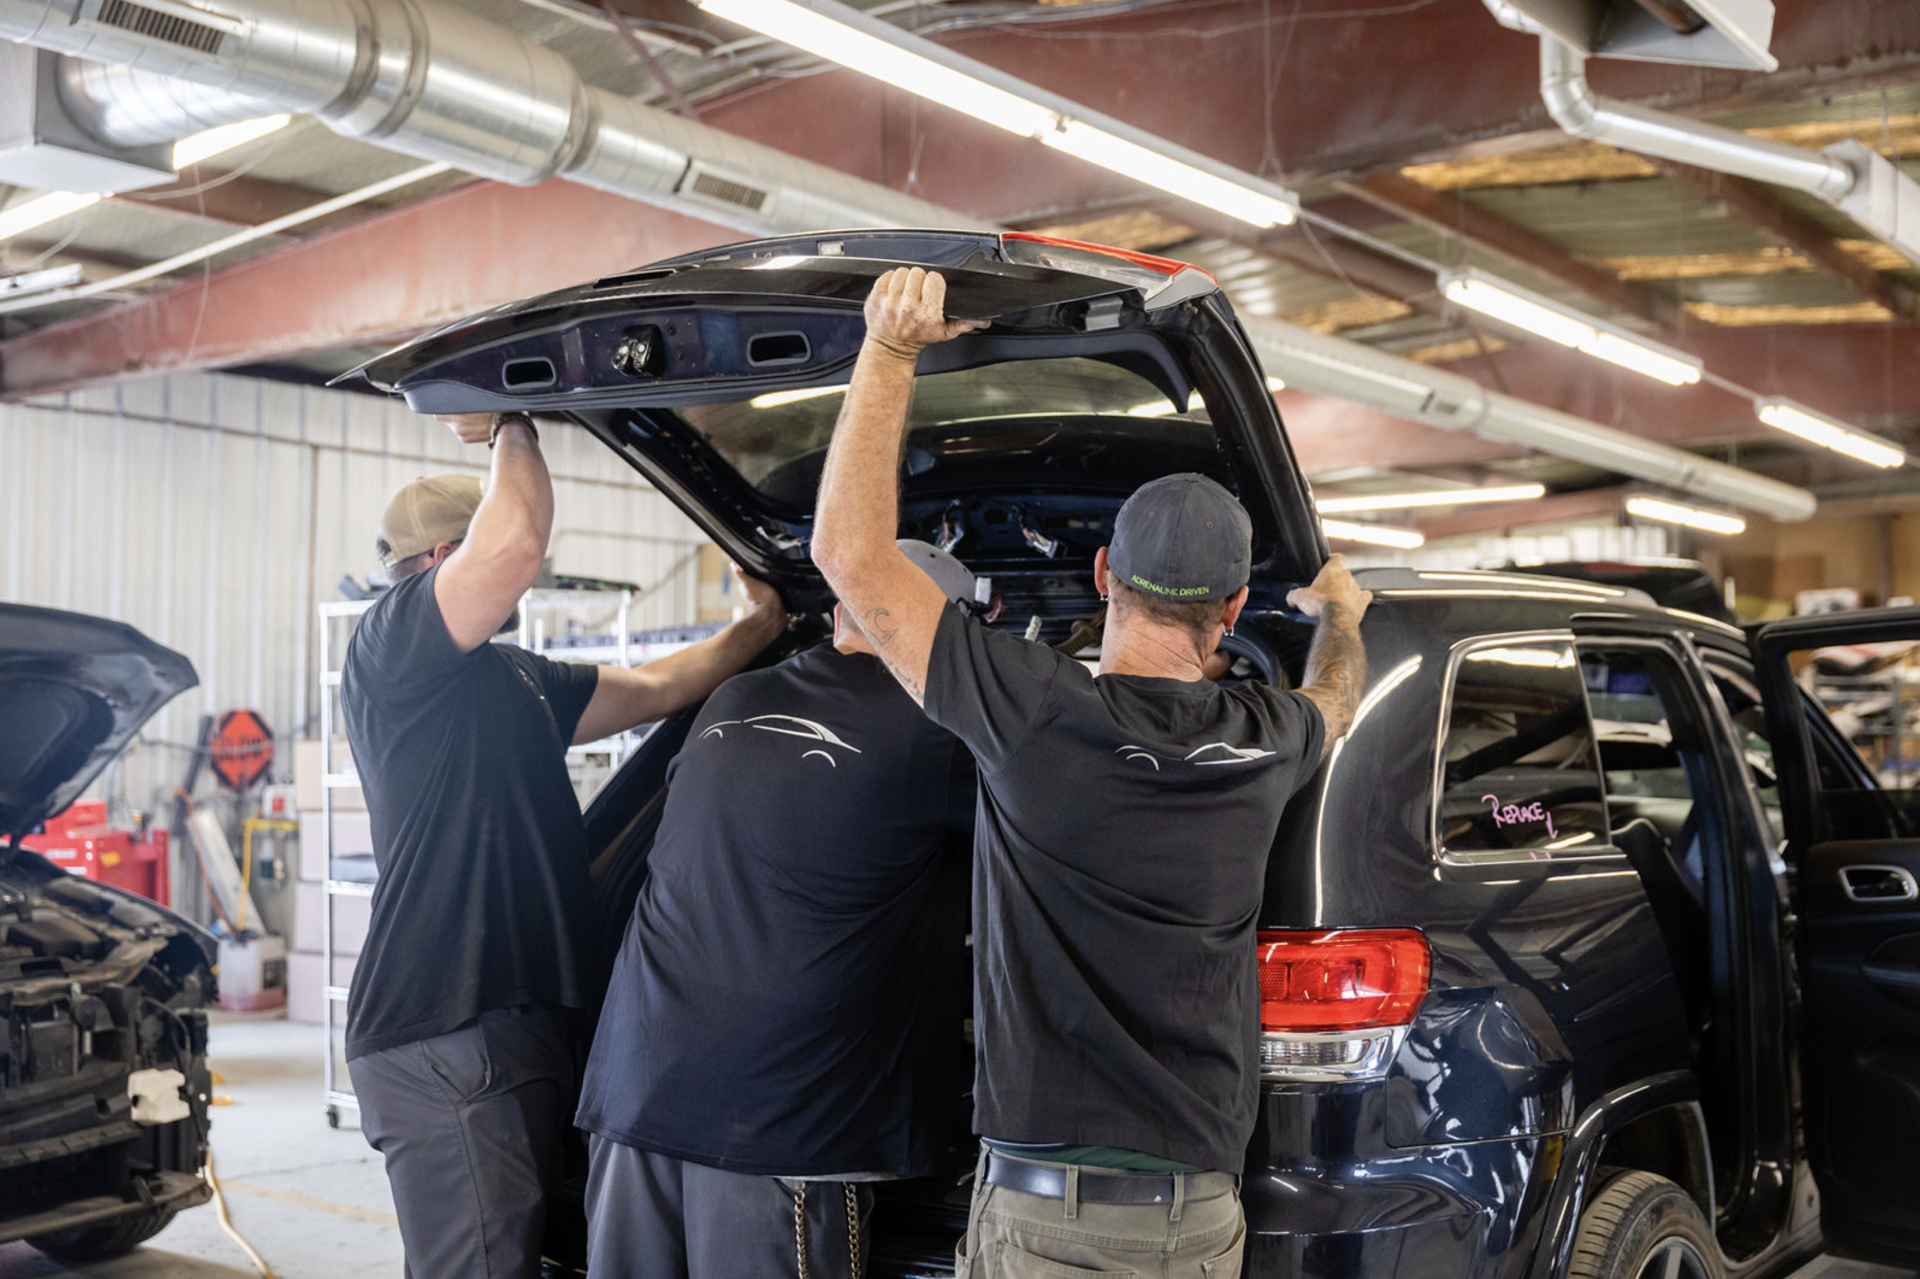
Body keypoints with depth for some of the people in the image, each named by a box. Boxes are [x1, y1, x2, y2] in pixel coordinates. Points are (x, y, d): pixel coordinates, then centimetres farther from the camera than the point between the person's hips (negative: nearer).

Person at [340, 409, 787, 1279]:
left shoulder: (512, 678, 22)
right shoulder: (391, 641, -5)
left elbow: (653, 689, 30)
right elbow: (518, 539, -21)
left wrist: (758, 628, 32)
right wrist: (512, 434, -3)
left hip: (515, 1024, 9)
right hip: (444, 1035, -9)